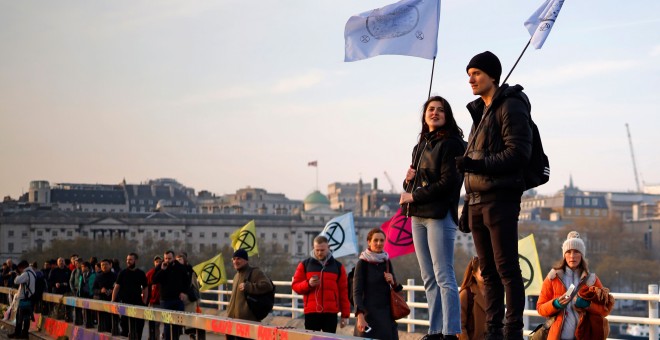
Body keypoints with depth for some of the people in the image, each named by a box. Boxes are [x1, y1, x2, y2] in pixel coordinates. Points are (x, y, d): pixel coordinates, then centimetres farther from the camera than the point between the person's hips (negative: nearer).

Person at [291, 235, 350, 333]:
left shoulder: (338, 266, 9)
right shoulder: (305, 265, 8)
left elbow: (344, 292, 8)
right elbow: (295, 285, 6)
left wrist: (345, 315, 4)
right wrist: (308, 284, -15)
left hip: (331, 313, 0)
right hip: (311, 312, 0)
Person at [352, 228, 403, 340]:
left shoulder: (386, 261, 11)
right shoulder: (362, 263, -4)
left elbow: (397, 289, 18)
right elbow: (357, 292, -8)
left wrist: (393, 282, -5)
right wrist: (360, 316, -19)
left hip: (387, 314, 5)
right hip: (369, 313, -5)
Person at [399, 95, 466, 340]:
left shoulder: (451, 144, -4)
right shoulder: (420, 147, 20)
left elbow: (448, 182, -13)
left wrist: (414, 196, -10)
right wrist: (408, 180, 0)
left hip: (440, 215, -8)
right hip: (418, 217, 8)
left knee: (443, 277, -12)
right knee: (429, 279, 7)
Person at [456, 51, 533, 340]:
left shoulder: (510, 106, -5)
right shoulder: (480, 111, 21)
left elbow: (518, 153, -15)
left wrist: (479, 164, -25)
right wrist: (468, 203, 20)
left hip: (500, 198, -9)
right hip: (478, 199, 9)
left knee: (506, 268, -8)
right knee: (488, 271, 9)